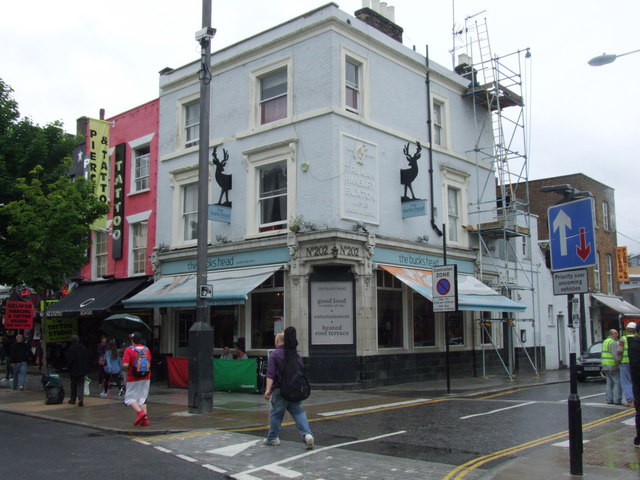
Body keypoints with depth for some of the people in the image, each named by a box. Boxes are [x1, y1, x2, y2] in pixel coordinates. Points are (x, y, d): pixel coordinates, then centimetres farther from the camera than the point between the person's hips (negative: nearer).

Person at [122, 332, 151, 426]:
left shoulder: (129, 350, -10)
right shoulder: (146, 349, 5)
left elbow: (125, 365, -18)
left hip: (133, 378, -5)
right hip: (145, 378, 5)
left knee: (130, 397, 6)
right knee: (142, 398, 12)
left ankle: (140, 412, -15)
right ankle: (145, 419, 5)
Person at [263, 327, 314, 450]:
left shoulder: (275, 354, -7)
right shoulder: (297, 354, 12)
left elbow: (270, 374, -15)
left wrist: (268, 389, -18)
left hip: (280, 390, -5)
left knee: (276, 413, 8)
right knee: (298, 412, 6)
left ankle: (272, 438, 19)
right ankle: (307, 434, -11)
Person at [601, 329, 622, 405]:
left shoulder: (605, 341, 17)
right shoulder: (613, 342, -13)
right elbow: (615, 355, -22)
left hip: (605, 365, 9)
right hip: (613, 365, -9)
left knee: (609, 383, 11)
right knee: (618, 382, -5)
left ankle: (609, 399, 9)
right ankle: (617, 400, -7)